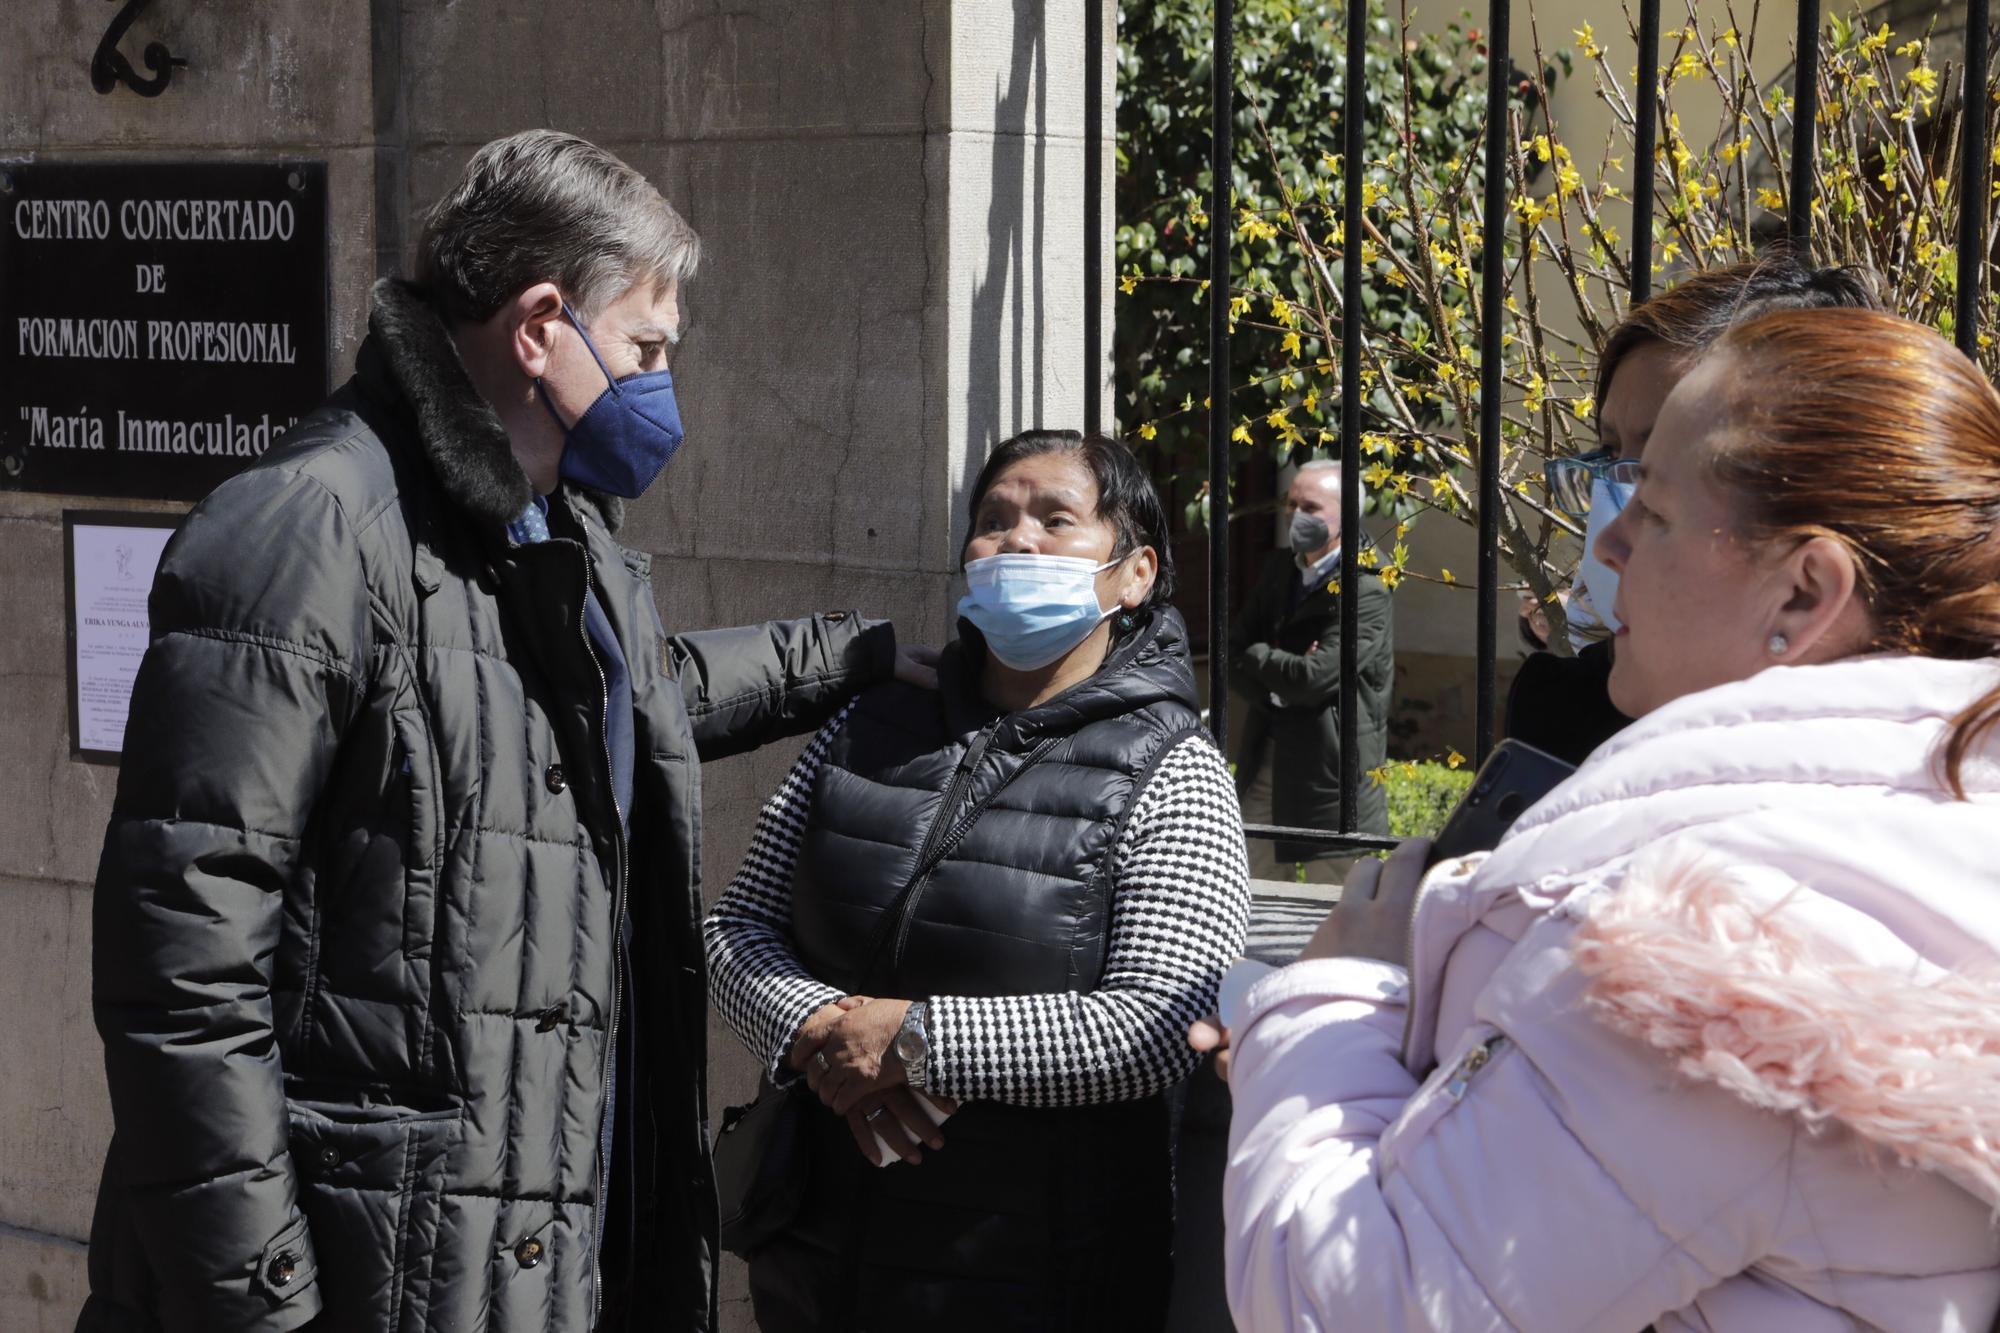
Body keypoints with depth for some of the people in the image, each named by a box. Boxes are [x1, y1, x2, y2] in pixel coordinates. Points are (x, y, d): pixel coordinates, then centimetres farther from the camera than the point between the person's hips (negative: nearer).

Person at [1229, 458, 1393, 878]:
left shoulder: (1367, 592, -15)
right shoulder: (1278, 569, 11)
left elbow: (1314, 677, -22)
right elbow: (1232, 652, 7)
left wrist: (1256, 656, -5)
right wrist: (1278, 679, -12)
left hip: (1327, 773, -7)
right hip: (1265, 760, 7)